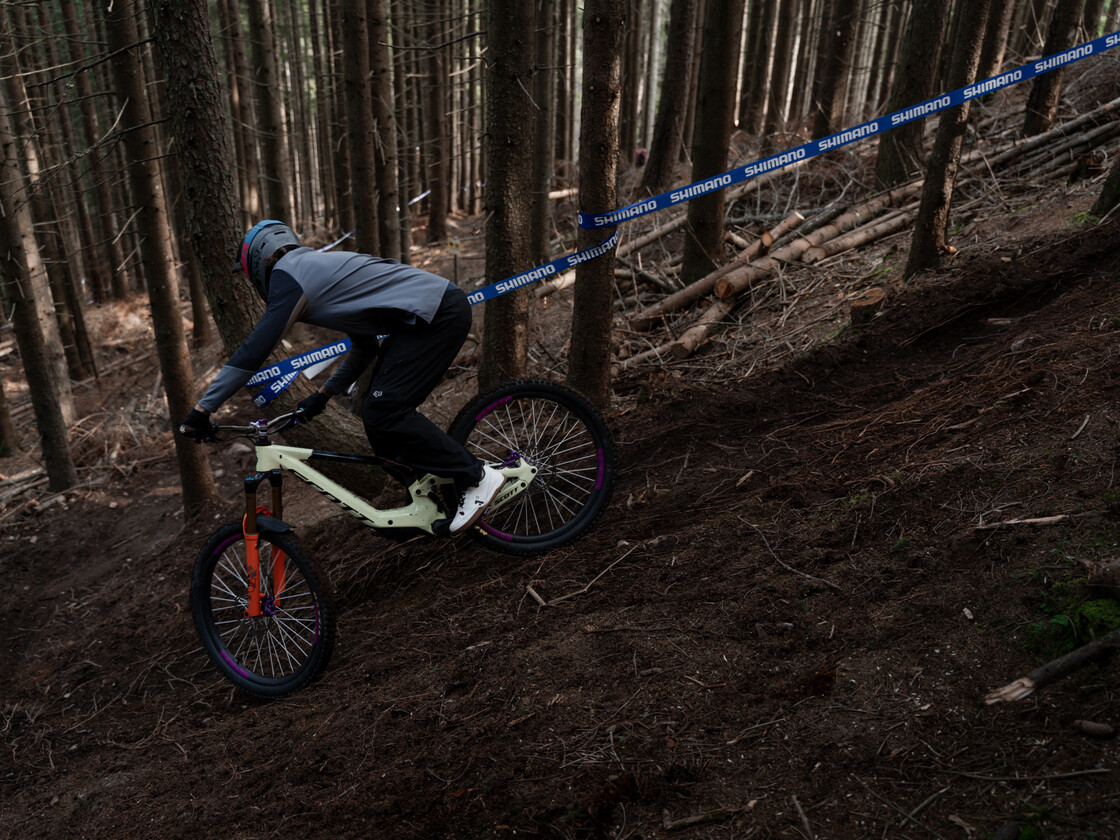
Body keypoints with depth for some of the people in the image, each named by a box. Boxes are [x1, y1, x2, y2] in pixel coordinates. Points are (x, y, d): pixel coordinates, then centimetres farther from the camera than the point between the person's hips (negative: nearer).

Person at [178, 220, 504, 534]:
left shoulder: (288, 272, -4)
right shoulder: (320, 267, 25)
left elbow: (256, 349, -11)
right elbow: (365, 347, 28)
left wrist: (202, 409, -7)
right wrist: (324, 394, 29)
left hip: (439, 313, -10)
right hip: (434, 313, 10)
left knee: (383, 412, -12)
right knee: (377, 413, 9)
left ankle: (479, 477, -6)